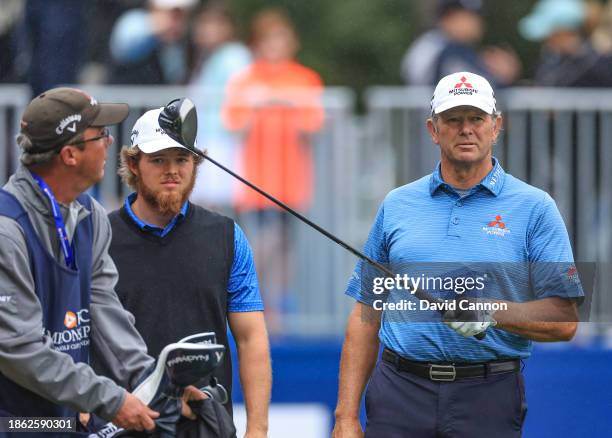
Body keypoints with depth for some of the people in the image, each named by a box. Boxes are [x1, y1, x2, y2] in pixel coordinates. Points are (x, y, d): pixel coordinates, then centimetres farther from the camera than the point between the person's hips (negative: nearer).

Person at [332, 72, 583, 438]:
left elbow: (563, 321, -2)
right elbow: (366, 317, 11)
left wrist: (491, 312, -19)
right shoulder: (397, 205, 12)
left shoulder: (534, 207, 3)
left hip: (488, 401, -2)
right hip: (398, 392, 2)